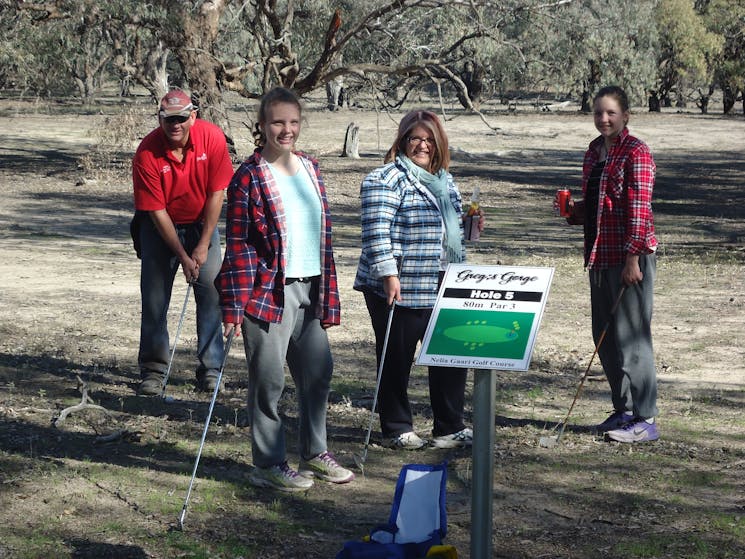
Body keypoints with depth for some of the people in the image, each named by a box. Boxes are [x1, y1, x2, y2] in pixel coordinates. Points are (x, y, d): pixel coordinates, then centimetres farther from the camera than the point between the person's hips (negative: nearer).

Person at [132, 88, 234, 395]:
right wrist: (183, 257, -20)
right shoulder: (147, 154, -24)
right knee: (155, 297, -2)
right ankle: (153, 370, 8)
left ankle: (210, 369, 0)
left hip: (202, 223, 1)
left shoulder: (212, 137, -20)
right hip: (160, 226, -1)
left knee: (211, 291, -6)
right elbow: (157, 212, -19)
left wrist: (203, 246, -14)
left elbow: (216, 193, -13)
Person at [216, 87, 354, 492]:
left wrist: (328, 295, 14)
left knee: (318, 372, 13)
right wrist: (234, 307, -14)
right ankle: (268, 465, 10)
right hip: (269, 292, -7)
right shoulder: (249, 177, -8)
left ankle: (315, 453, 27)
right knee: (268, 379, 0)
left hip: (309, 290, 7)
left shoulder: (310, 169, 12)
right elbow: (238, 245, -10)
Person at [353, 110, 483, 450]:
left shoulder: (444, 179, 16)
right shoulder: (386, 180, -11)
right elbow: (376, 232, -18)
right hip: (400, 290, -7)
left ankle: (450, 428, 18)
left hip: (442, 288, 8)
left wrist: (469, 223, 9)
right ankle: (397, 431, 16)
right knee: (396, 361, 4)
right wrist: (389, 274, -24)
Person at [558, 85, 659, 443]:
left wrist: (632, 257, -21)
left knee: (631, 335, -6)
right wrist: (573, 210, 3)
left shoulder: (635, 152, -10)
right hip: (600, 254, 9)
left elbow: (639, 209, -16)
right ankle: (624, 410, 24)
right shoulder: (594, 152, 15)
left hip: (629, 255, -9)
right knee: (604, 336, 13)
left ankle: (645, 420, 0)